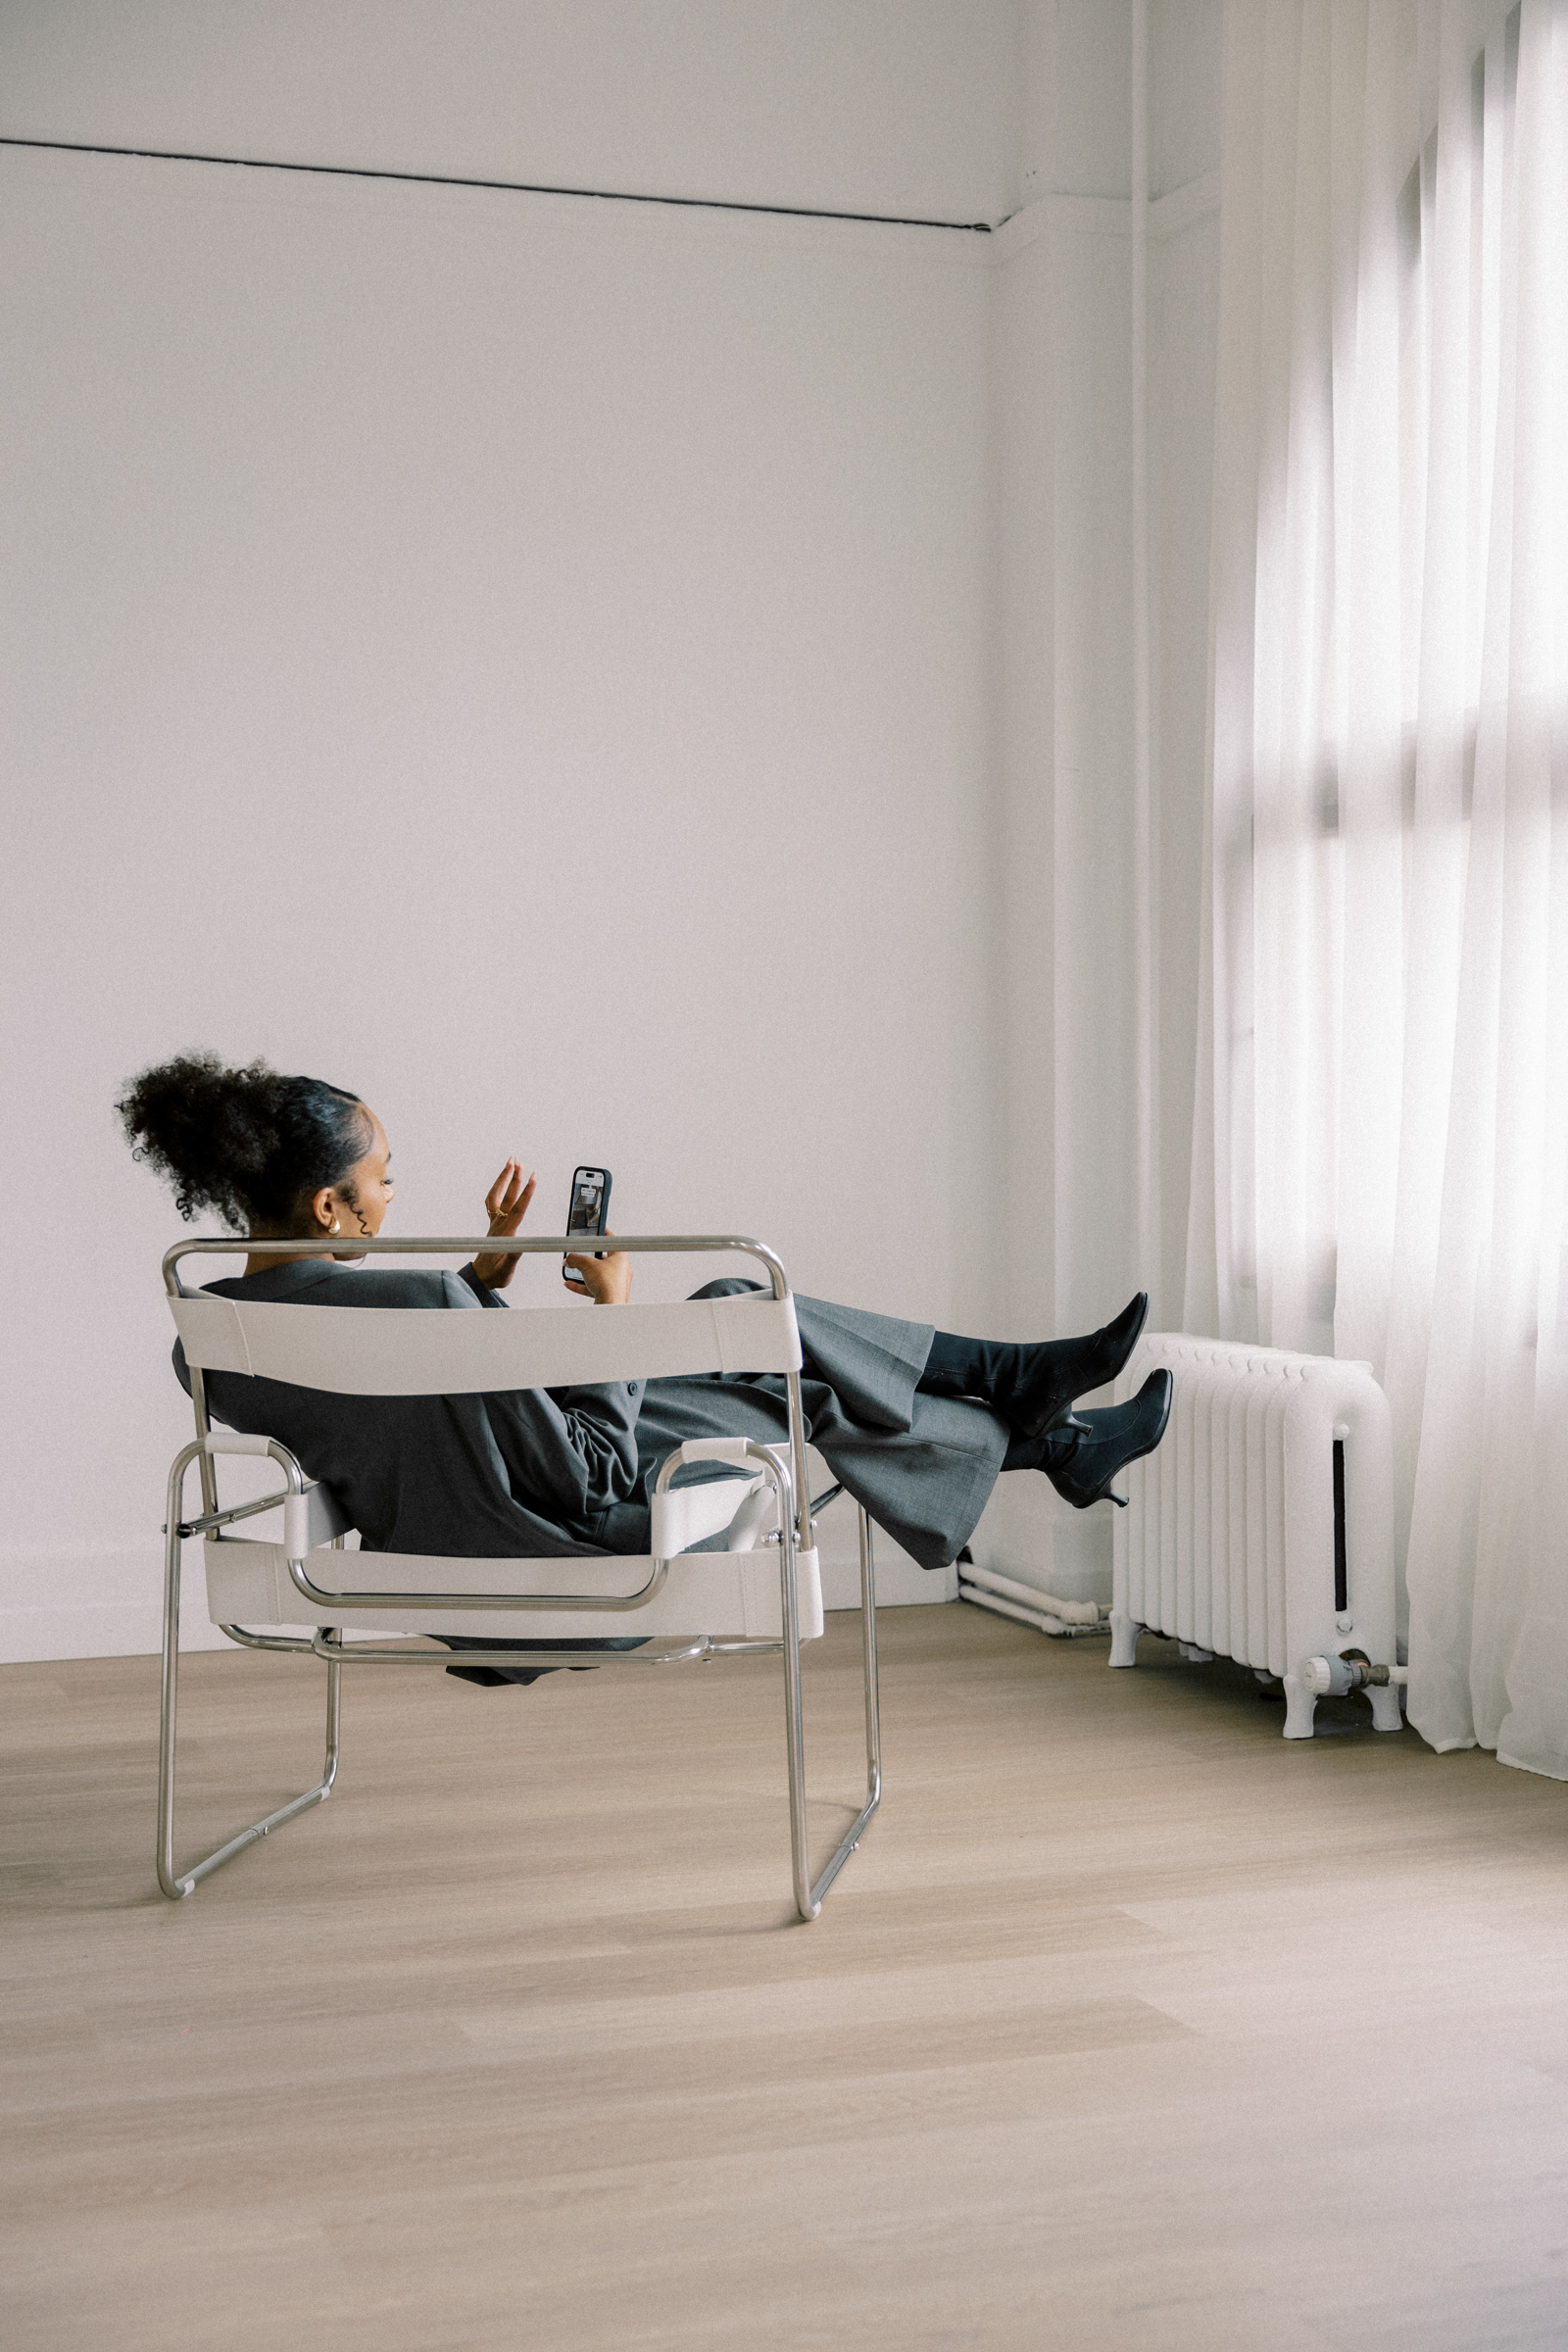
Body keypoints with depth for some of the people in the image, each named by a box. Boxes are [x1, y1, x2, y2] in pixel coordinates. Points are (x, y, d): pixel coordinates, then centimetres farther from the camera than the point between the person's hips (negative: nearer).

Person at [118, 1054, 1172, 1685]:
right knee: (809, 1388, 13)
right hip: (570, 1544, -8)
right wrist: (611, 1309, -13)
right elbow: (588, 1473, -26)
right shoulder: (415, 1302, -35)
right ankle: (1055, 1447, 36)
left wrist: (492, 1266, 3)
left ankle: (1021, 1376, 28)